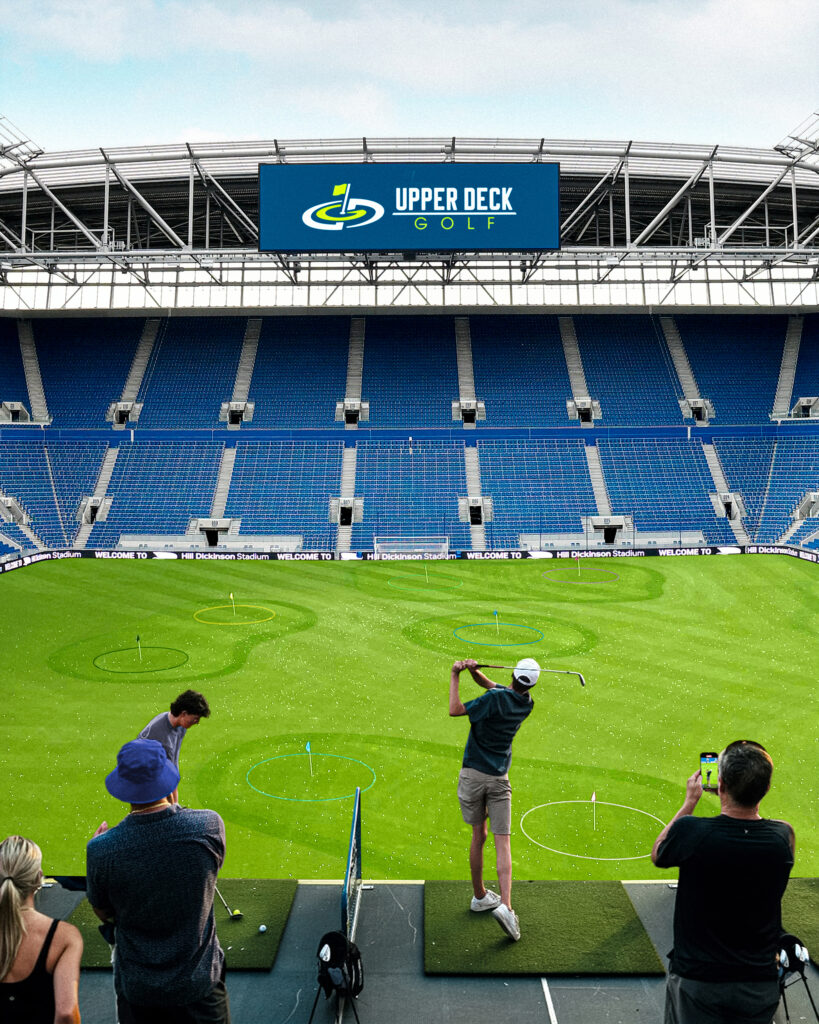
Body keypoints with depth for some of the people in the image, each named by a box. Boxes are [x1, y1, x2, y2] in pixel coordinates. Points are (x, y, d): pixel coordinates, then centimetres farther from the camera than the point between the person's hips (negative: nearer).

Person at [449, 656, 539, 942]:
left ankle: (480, 896, 28)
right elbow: (493, 686, 9)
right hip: (499, 779, 2)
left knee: (478, 835, 14)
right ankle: (505, 905, -14)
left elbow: (455, 710, -16)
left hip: (472, 775, -2)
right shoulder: (526, 704, 1)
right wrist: (474, 671, -8)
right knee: (503, 842, 1)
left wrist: (455, 676, -10)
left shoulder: (496, 699, -17)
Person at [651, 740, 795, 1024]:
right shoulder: (783, 836, -16)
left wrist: (690, 802, 5)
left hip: (696, 980, -2)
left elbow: (657, 855, 0)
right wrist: (746, 793, 14)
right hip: (760, 984, 3)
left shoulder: (691, 831, -24)